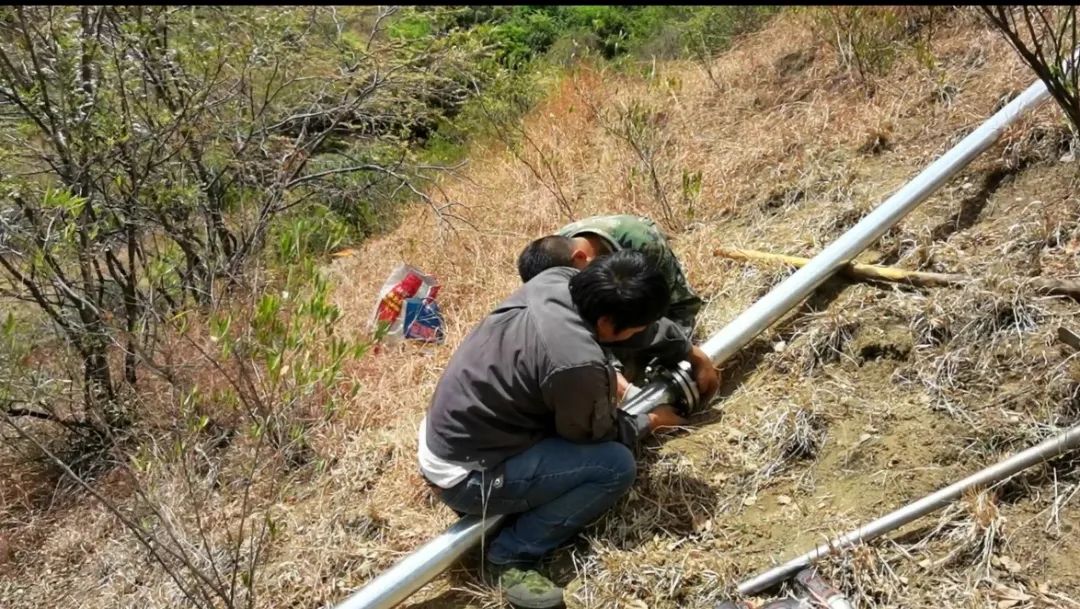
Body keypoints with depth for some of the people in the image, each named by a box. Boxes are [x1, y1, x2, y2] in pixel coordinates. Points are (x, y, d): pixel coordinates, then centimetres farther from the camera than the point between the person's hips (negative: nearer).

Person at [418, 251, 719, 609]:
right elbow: (598, 434, -8)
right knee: (617, 465, -12)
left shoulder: (556, 280, -7)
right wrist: (651, 422, 10)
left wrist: (694, 355, 22)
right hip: (465, 478, -9)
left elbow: (643, 318, 12)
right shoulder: (577, 365, -31)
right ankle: (510, 557, -5)